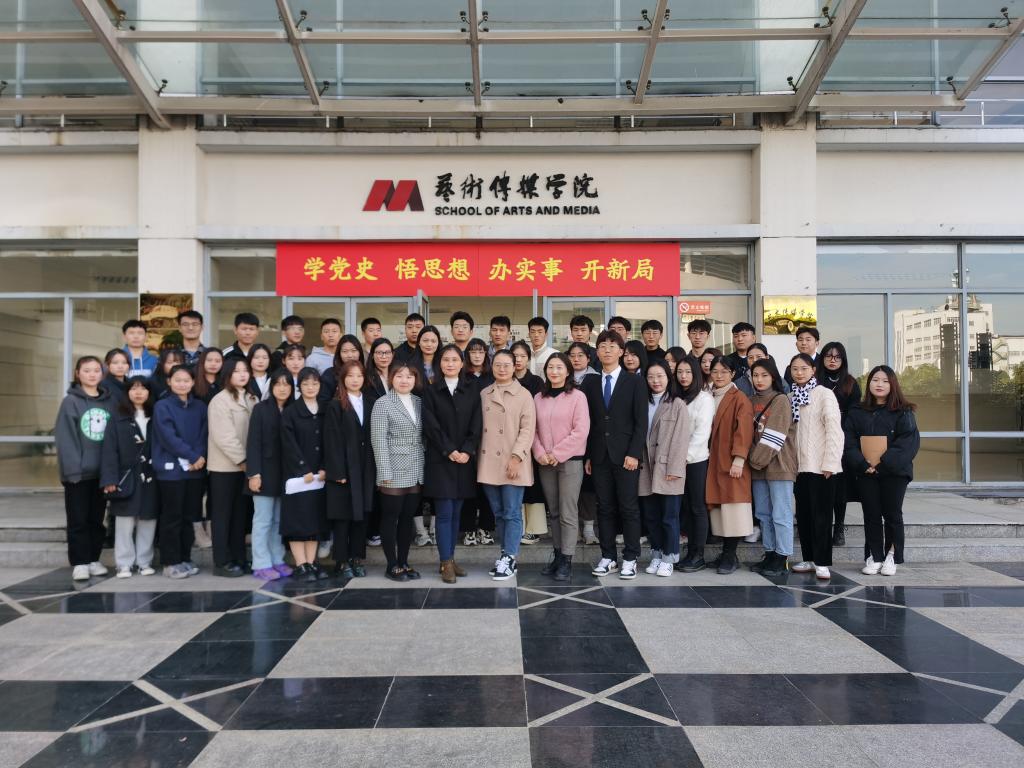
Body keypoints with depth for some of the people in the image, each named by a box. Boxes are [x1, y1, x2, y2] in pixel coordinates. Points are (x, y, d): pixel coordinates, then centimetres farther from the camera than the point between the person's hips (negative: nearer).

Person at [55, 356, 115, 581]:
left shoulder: (111, 401, 7)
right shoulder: (70, 402, -3)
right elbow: (64, 438, -9)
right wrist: (72, 467, -17)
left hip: (103, 471, 4)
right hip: (78, 472, -3)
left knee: (96, 519, 12)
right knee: (78, 520, 3)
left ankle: (94, 559, 22)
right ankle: (79, 562, 10)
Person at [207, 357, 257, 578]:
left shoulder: (252, 399, 12)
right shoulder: (220, 400, -9)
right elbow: (223, 436, -16)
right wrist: (242, 459, -16)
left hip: (245, 466, 6)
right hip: (224, 466, -6)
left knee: (240, 514, 11)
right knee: (223, 514, 2)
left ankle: (239, 559, 19)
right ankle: (222, 562, 8)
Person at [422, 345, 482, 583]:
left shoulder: (472, 391, 9)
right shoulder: (430, 391, 2)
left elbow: (476, 425, 2)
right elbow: (431, 425, -6)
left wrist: (466, 451, -10)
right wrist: (449, 451, -13)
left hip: (465, 459, 3)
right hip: (440, 459, -3)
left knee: (456, 513, 8)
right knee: (444, 513, -4)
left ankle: (450, 558, 18)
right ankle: (446, 563, 2)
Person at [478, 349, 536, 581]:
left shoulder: (524, 395, -1)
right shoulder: (484, 394, 12)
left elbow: (528, 429, -7)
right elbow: (480, 427, 12)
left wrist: (516, 456, -15)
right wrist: (477, 456, 5)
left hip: (513, 463, -4)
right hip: (489, 463, 4)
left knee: (512, 513, -3)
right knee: (498, 513, 10)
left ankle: (508, 560, 3)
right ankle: (505, 554, 20)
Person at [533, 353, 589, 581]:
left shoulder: (577, 396, -4)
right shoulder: (538, 398, 10)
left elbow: (581, 431, -11)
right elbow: (533, 429, 8)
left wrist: (557, 454, -14)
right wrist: (539, 453, -8)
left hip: (569, 461, -4)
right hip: (545, 463, 5)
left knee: (568, 513, -4)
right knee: (553, 512, 11)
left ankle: (566, 561, 3)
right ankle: (557, 555, 20)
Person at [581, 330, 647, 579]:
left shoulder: (635, 382, 2)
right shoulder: (590, 383, 10)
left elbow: (641, 421, -3)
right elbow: (587, 421, 9)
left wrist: (634, 453, -11)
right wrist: (587, 455, 4)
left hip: (625, 455, -3)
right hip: (599, 455, 3)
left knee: (629, 508, 1)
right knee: (605, 508, 7)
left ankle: (630, 559, 10)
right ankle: (608, 557, 15)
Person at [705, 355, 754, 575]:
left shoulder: (739, 399, -5)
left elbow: (743, 431, -13)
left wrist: (738, 460, -19)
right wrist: (708, 457, 8)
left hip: (731, 463, -6)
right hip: (713, 461, 6)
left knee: (732, 506, -5)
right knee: (717, 506, 7)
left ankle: (730, 556, 3)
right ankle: (727, 554, 15)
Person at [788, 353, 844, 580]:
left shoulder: (824, 394, -5)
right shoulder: (790, 397, 12)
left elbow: (834, 429, -11)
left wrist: (829, 462, -16)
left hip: (819, 465, -6)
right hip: (799, 465, 6)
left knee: (820, 514, -2)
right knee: (803, 514, 10)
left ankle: (822, 563, 2)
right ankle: (809, 559, 19)